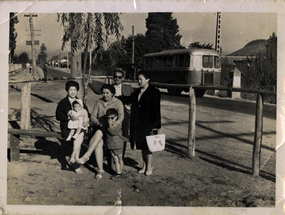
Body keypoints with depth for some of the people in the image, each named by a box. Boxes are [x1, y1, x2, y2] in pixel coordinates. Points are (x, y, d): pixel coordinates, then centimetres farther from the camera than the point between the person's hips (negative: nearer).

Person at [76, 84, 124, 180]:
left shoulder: (117, 102, 2)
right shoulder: (98, 102, 13)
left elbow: (121, 115, -15)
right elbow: (92, 116, 7)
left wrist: (117, 122, -38)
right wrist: (98, 123, -15)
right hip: (99, 128, 3)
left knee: (99, 133, -36)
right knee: (98, 144, -27)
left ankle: (86, 156, -36)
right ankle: (100, 170, -22)